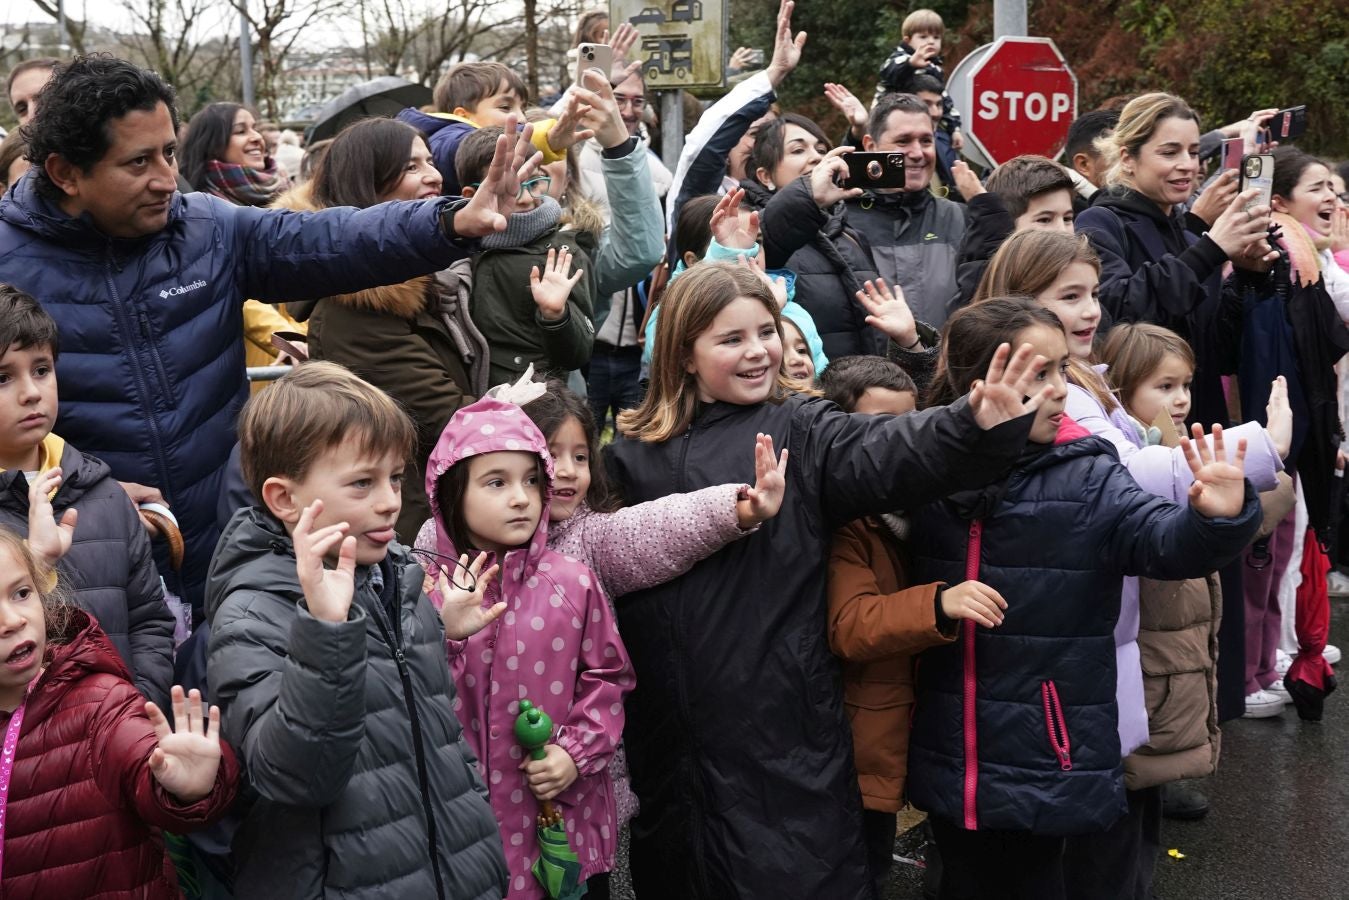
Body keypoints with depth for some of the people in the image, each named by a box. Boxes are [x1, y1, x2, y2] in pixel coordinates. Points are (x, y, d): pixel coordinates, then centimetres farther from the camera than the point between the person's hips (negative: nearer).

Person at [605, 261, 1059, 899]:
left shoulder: (800, 431, -1)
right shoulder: (635, 452, 7)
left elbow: (888, 454, -20)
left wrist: (978, 430, -37)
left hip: (781, 720, -3)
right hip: (667, 723, 3)